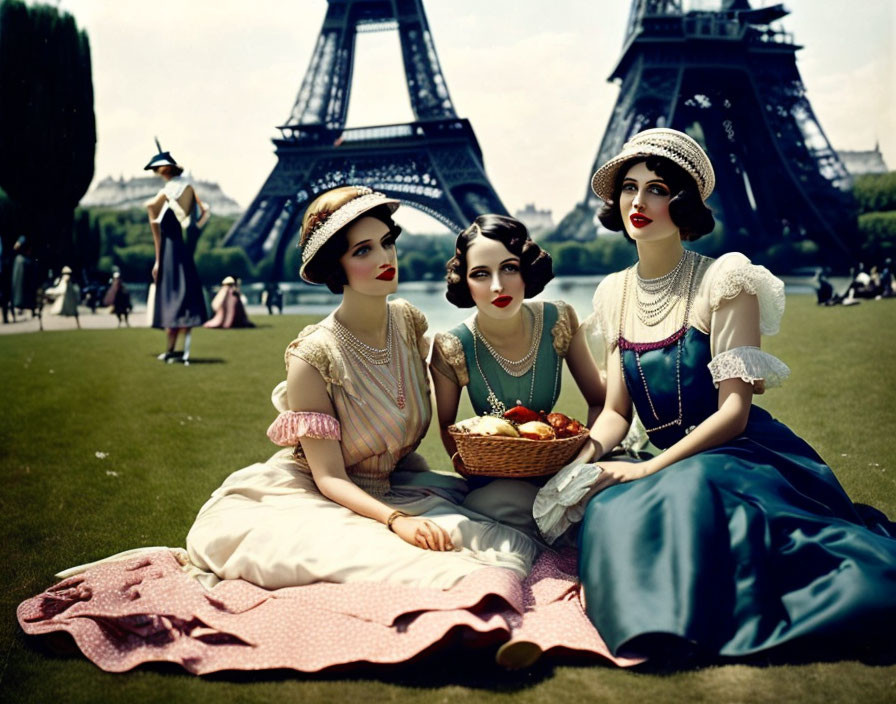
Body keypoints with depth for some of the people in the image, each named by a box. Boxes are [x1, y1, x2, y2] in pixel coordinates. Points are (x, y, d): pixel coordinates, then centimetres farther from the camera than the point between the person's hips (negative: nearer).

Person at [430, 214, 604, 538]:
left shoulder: (559, 321, -9)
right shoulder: (452, 349, -15)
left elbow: (599, 401, 1)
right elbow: (446, 426, 2)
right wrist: (464, 460, -17)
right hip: (493, 480, -2)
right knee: (503, 502, -37)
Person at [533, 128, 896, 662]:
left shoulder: (722, 280, -6)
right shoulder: (614, 294, 12)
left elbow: (734, 410, -12)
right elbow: (615, 411, 12)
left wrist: (648, 469, -21)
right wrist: (581, 464, -9)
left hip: (742, 454, -5)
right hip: (670, 467, 5)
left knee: (688, 493, -38)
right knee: (608, 507, -28)